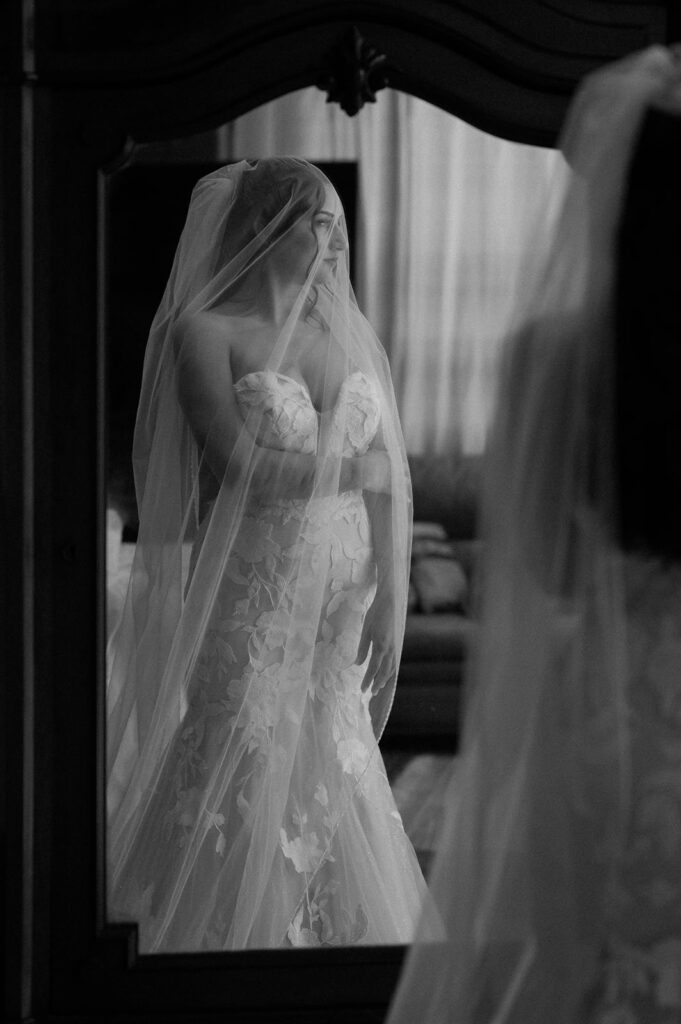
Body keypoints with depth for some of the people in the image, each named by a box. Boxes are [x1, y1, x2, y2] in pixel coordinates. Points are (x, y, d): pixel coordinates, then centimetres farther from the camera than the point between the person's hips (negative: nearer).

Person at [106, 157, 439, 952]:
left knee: (333, 787, 9)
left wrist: (388, 601, 0)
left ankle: (331, 938, 20)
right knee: (248, 797, -2)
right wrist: (351, 464, -7)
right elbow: (240, 466, -17)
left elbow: (382, 485, 6)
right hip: (251, 608, -5)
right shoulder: (206, 332, -6)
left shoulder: (346, 333, 10)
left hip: (340, 612, 5)